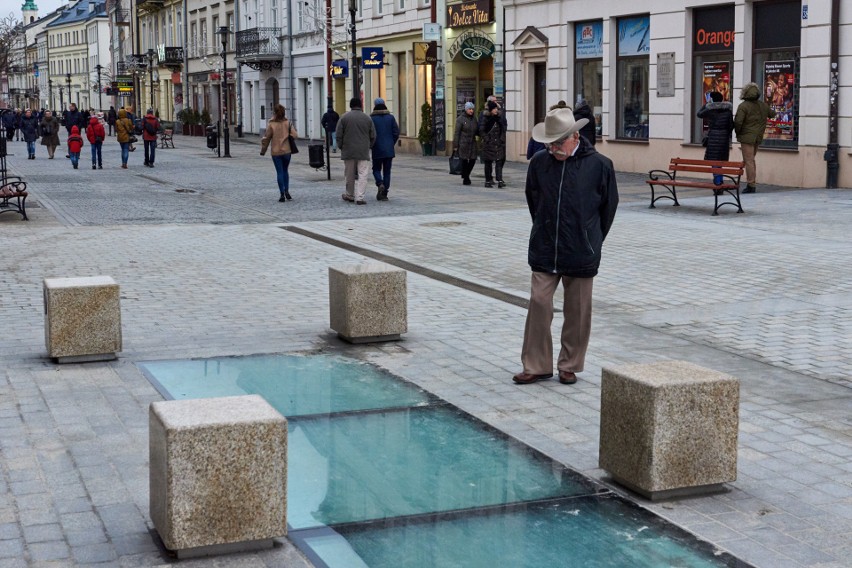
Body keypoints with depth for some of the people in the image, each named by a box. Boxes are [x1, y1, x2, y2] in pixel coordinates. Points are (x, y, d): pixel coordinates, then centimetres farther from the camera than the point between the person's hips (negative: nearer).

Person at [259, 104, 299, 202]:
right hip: (287, 151, 2)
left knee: (280, 172, 3)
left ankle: (282, 194, 0)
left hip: (276, 152, -2)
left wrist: (263, 150, 7)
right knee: (285, 170, 19)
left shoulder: (271, 125, -9)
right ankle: (286, 191, 9)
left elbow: (266, 138, -5)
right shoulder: (288, 123, -2)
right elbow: (295, 135, -8)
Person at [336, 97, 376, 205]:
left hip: (348, 151, 0)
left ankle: (350, 195, 25)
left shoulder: (344, 118, -2)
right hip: (363, 152, 0)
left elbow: (339, 136, -2)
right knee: (362, 175, -2)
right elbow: (373, 137, 5)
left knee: (350, 175, 12)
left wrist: (341, 147, 11)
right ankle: (359, 197, -10)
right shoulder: (367, 119, 2)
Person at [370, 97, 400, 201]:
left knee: (376, 169, 12)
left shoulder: (371, 118, -7)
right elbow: (396, 132, -1)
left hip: (377, 150, -2)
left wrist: (371, 145, 6)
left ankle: (380, 184, -15)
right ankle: (384, 193, 5)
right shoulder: (390, 117, 2)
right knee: (387, 171, 7)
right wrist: (391, 144, 11)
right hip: (389, 150, 2)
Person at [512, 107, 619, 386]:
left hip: (581, 255, -2)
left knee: (577, 311, 7)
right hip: (544, 251, 2)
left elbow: (609, 205, 5)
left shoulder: (599, 165, -7)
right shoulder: (539, 163, -1)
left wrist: (592, 240, 10)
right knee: (538, 305, -1)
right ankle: (536, 365, 9)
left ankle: (569, 365, 20)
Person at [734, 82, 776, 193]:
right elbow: (772, 114, 24)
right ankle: (753, 183, 19)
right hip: (758, 137, 7)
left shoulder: (743, 106, -13)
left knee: (749, 161, -4)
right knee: (751, 160, 18)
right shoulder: (763, 105, 7)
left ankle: (751, 185, -5)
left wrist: (738, 133, -2)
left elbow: (738, 122, -19)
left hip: (747, 137, -7)